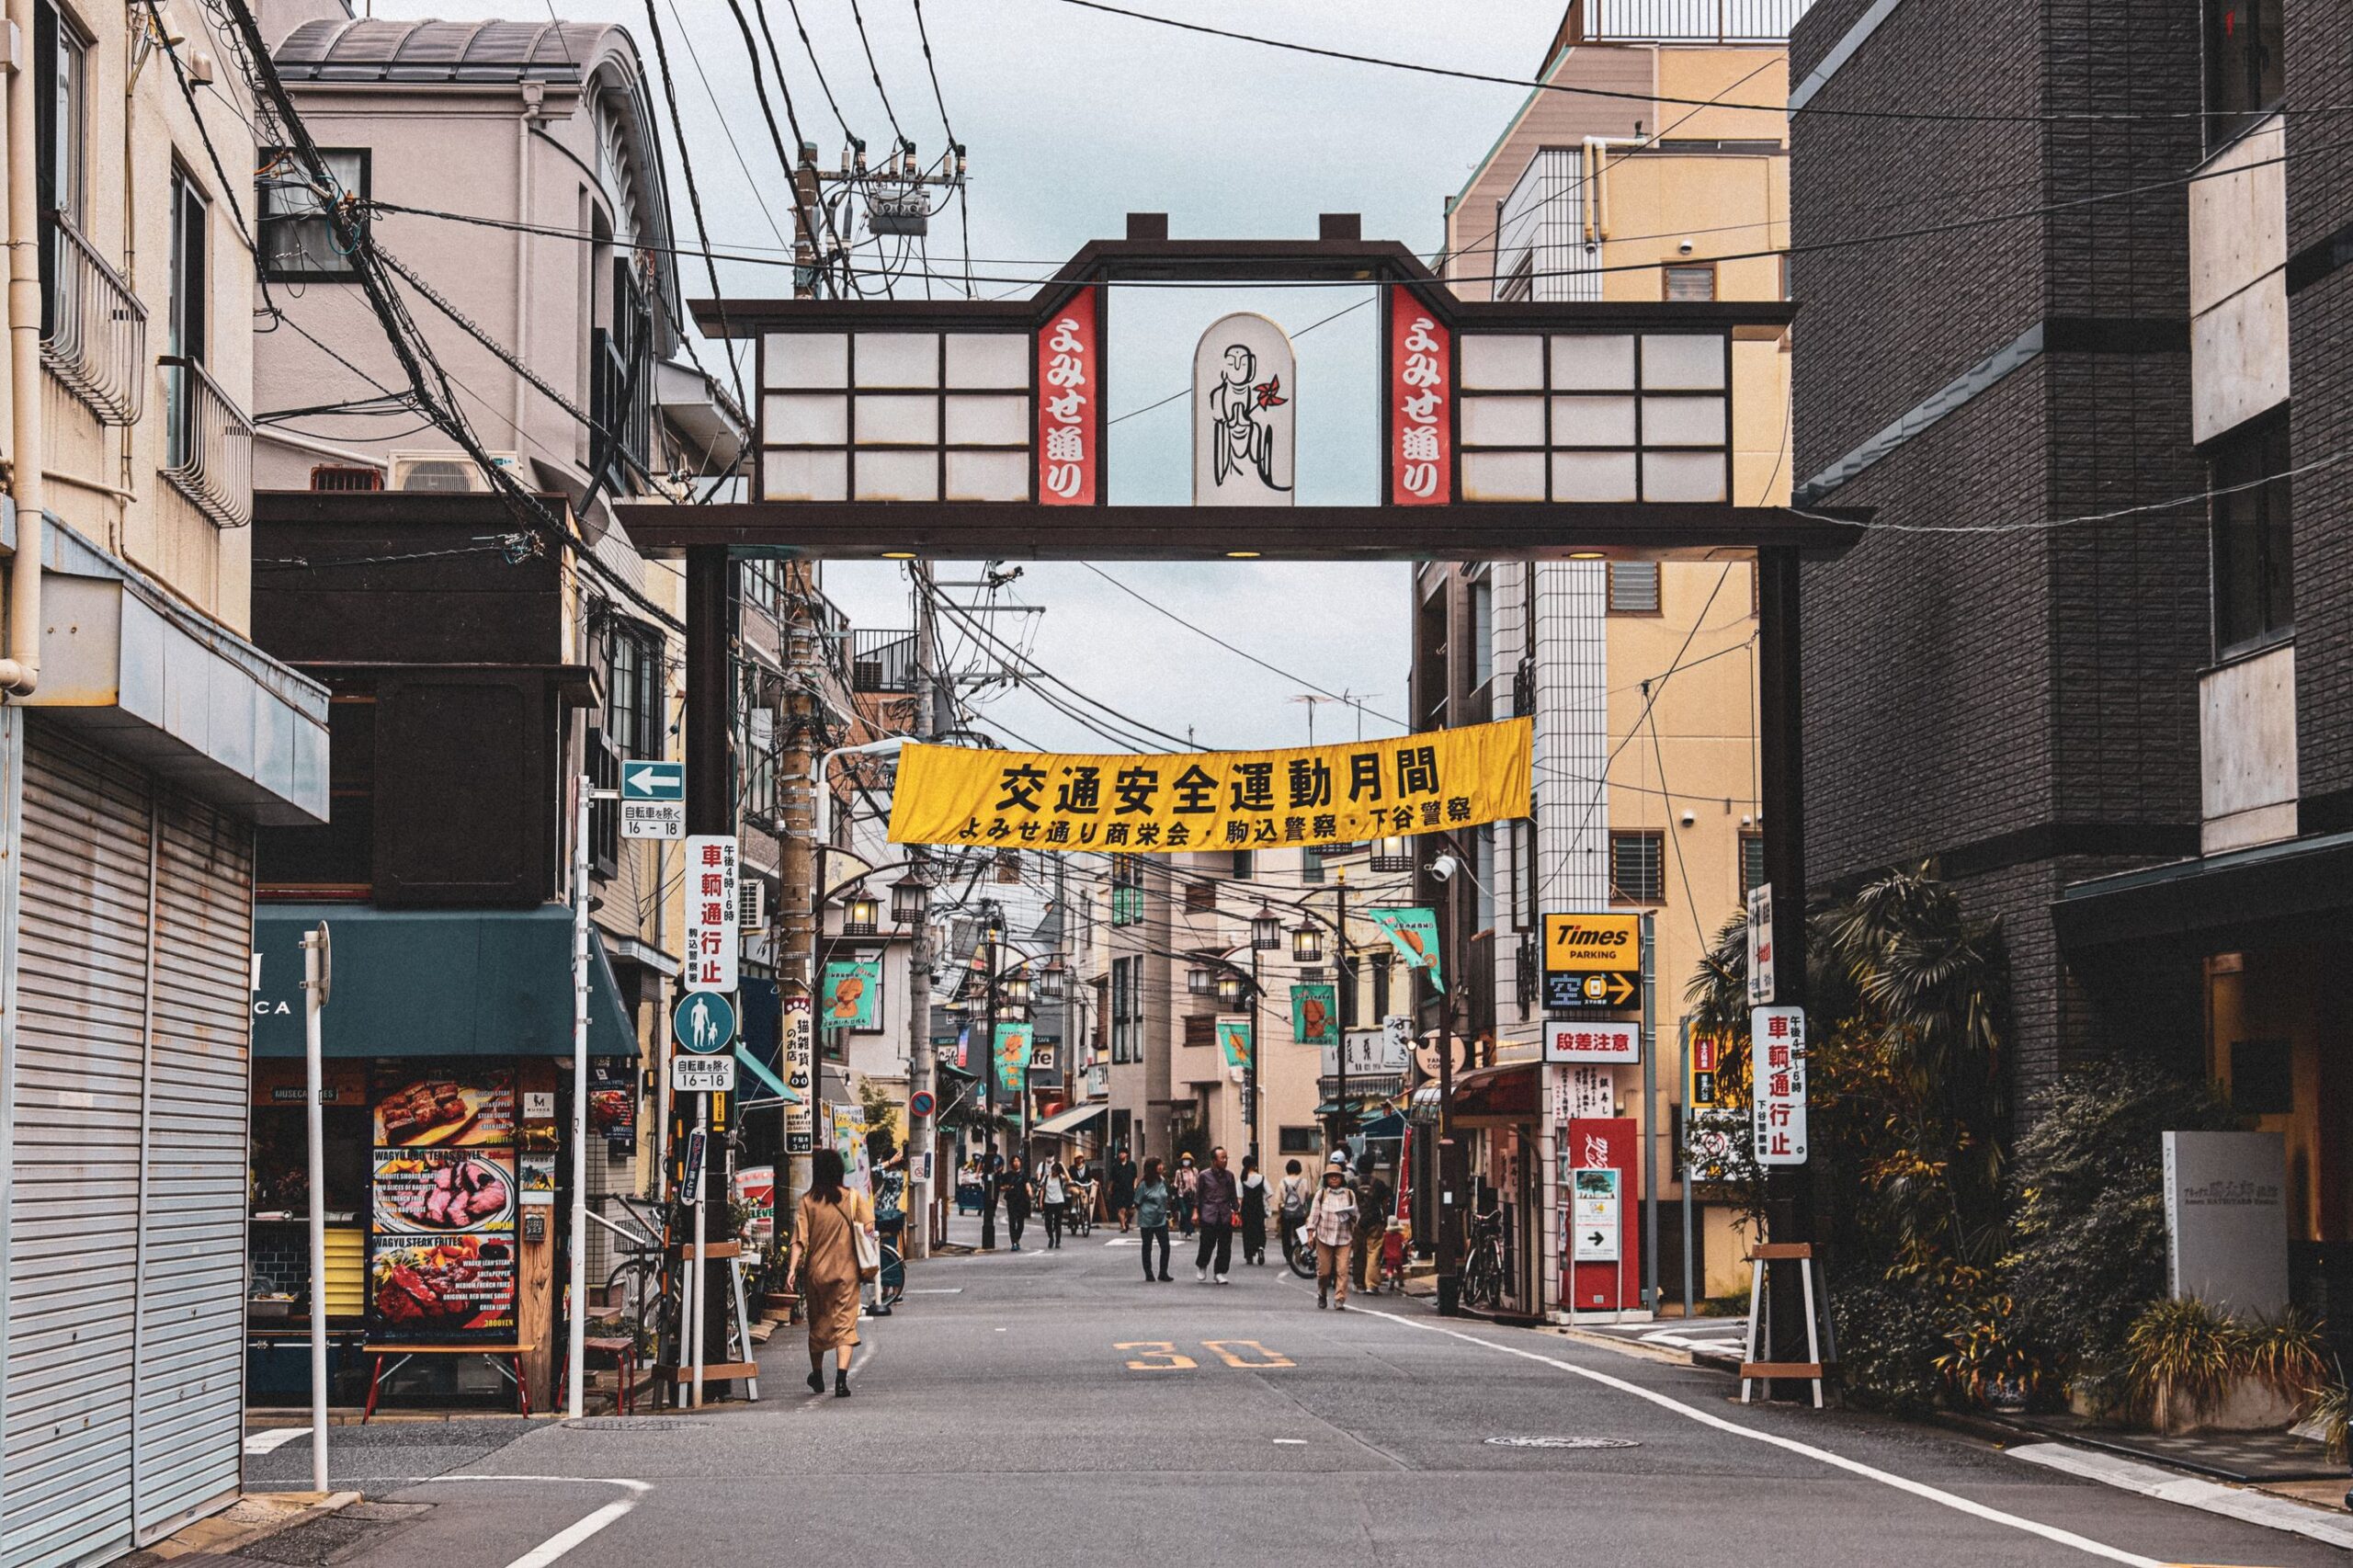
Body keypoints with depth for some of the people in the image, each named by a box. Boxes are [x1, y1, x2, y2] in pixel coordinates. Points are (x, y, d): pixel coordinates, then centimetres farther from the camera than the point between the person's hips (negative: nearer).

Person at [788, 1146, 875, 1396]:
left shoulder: (807, 1200, -4)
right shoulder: (853, 1197, -6)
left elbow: (800, 1238, -10)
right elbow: (868, 1228, -9)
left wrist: (793, 1267, -10)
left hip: (815, 1270, 2)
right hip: (846, 1271, -2)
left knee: (817, 1324, 18)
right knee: (845, 1324, -2)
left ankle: (817, 1376, 33)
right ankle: (841, 1379, -19)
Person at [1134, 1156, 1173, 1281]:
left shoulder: (1163, 1181, 5)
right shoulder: (1144, 1184, -11)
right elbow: (1137, 1203, -4)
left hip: (1161, 1219, 4)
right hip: (1147, 1221, -4)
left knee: (1165, 1247, -1)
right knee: (1147, 1247, 7)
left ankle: (1163, 1273, 10)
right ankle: (1148, 1274, 16)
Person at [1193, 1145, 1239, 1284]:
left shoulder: (1229, 1175, 9)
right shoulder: (1204, 1176, -1)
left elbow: (1233, 1196, 15)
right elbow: (1197, 1195, 4)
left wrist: (1236, 1212, 10)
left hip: (1225, 1215, 3)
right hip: (1209, 1215, -3)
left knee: (1225, 1246, 0)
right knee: (1207, 1244, -4)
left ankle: (1220, 1273, 10)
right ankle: (1201, 1267, 23)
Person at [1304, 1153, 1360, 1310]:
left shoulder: (1349, 1194, 10)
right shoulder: (1321, 1194, 8)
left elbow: (1356, 1214, 14)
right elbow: (1314, 1214, 6)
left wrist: (1351, 1217, -9)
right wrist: (1310, 1233, -1)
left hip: (1343, 1237, 0)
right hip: (1324, 1236, 0)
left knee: (1342, 1270, -10)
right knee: (1324, 1270, 4)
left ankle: (1340, 1300, -9)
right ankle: (1321, 1295, 26)